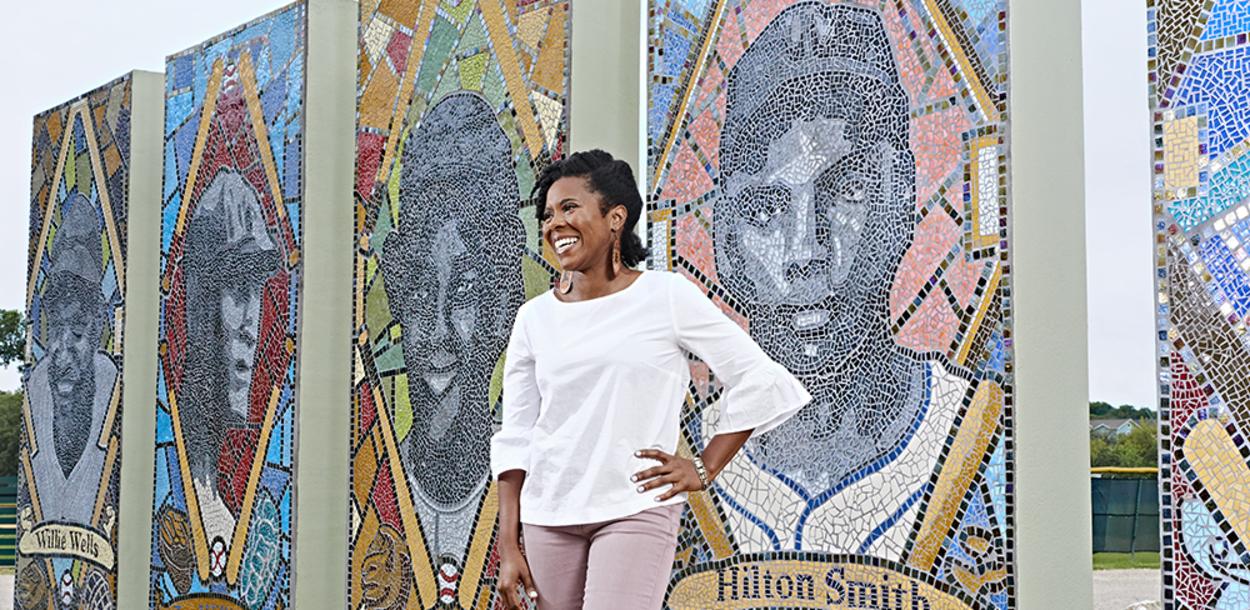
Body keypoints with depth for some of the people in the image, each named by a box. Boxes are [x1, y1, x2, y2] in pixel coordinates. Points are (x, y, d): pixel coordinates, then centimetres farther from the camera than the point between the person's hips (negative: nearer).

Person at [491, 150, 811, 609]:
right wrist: (508, 547, 4)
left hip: (635, 513, -4)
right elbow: (514, 441, 9)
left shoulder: (667, 297, -3)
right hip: (548, 517, 4)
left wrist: (704, 469, -1)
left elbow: (762, 383, 0)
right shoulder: (534, 318, 7)